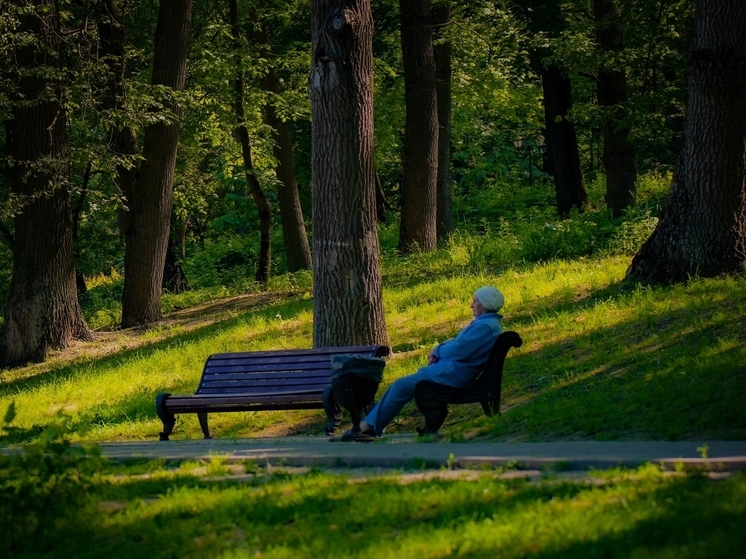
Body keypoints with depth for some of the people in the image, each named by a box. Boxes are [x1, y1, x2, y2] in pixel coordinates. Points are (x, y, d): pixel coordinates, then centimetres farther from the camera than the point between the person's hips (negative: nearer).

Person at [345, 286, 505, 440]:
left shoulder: (486, 327, -21)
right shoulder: (487, 322, 13)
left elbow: (456, 350, -24)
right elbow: (459, 343, 21)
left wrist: (438, 350, -4)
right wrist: (439, 349, 3)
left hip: (452, 373, -11)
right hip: (453, 369, 11)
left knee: (402, 385, -5)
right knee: (403, 384, 12)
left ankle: (368, 427, 3)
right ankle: (369, 424, 11)